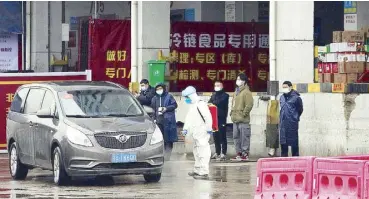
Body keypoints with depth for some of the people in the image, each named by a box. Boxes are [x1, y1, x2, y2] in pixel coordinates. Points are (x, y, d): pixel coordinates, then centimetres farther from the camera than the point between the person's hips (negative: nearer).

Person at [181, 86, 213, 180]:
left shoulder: (201, 104, -14)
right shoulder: (193, 106, 18)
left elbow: (208, 117, -19)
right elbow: (189, 118, 25)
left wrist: (209, 129, -19)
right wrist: (185, 128, 19)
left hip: (202, 132, -11)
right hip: (196, 133, 11)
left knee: (203, 153, -13)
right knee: (197, 152, 19)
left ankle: (204, 172, -16)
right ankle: (197, 170, 30)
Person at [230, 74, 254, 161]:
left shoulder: (246, 92, -10)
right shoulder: (237, 91, 18)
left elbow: (249, 105, -17)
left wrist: (244, 114, -16)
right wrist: (232, 112, 15)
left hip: (243, 120, -9)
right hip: (235, 119, 9)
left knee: (244, 137, -5)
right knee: (236, 137, 12)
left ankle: (245, 154, -1)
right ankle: (239, 153, 19)